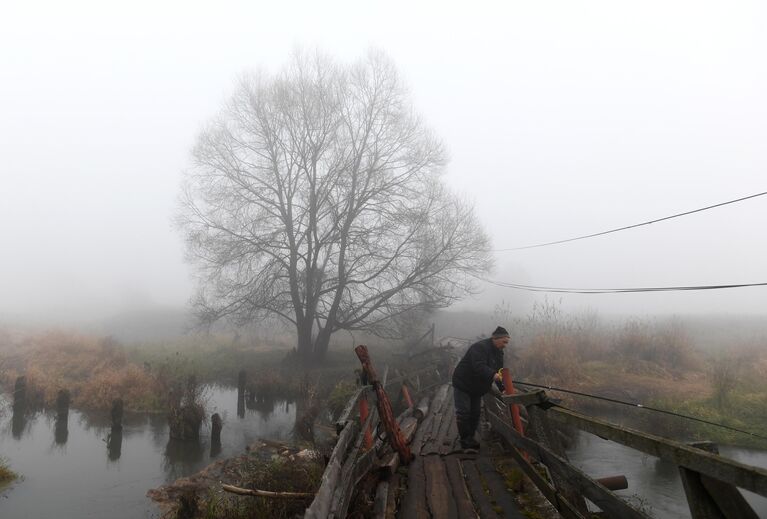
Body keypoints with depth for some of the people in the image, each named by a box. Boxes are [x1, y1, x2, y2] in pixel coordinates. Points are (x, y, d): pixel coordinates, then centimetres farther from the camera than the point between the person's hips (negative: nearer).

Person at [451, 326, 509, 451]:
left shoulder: (498, 352, 4)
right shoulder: (480, 347, -26)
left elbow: (499, 371, 3)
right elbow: (479, 367, -40)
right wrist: (493, 375, -55)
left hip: (477, 388, 9)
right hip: (463, 384, -9)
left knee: (475, 413, 11)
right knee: (463, 412, -5)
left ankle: (470, 439, 23)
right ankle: (465, 440, 6)